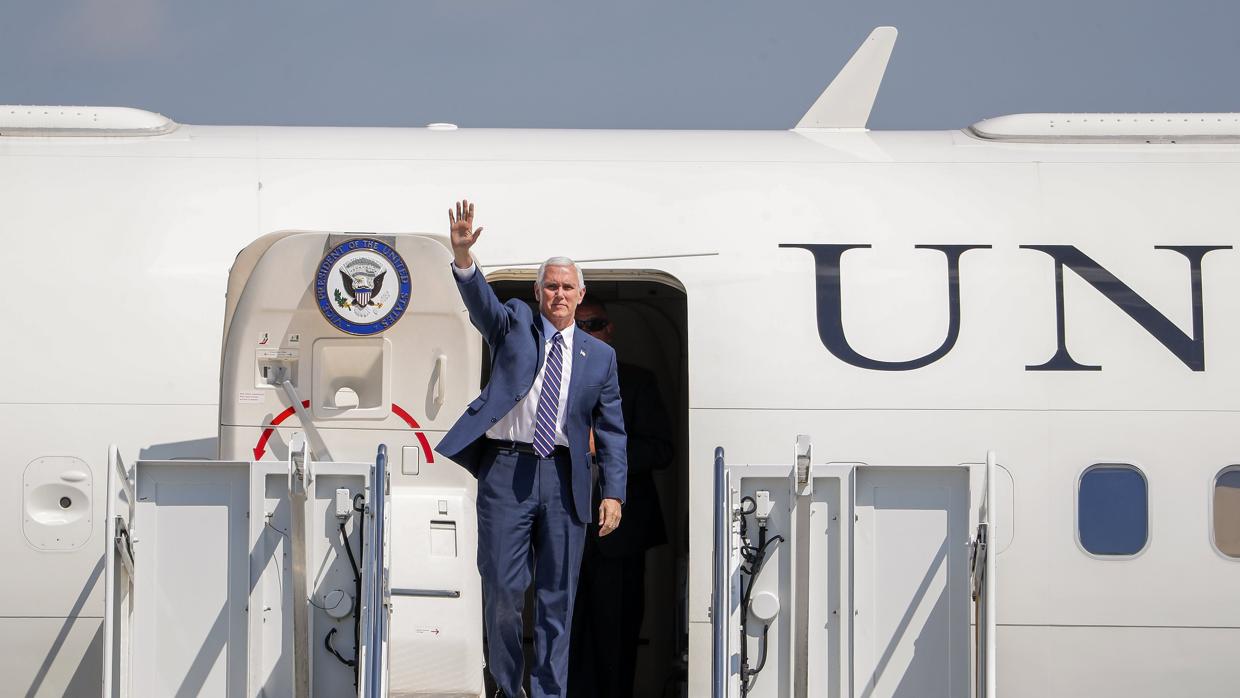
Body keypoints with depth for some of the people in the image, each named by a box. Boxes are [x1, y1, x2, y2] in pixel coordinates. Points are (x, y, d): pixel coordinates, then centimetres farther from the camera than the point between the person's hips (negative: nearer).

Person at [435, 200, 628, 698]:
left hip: (563, 476, 2)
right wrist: (462, 256, -31)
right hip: (507, 469, -1)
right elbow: (479, 300, -11)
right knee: (502, 588, -3)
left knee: (557, 596, 3)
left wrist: (613, 492, 2)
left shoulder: (600, 356, 12)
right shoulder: (514, 325, 9)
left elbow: (611, 431, 12)